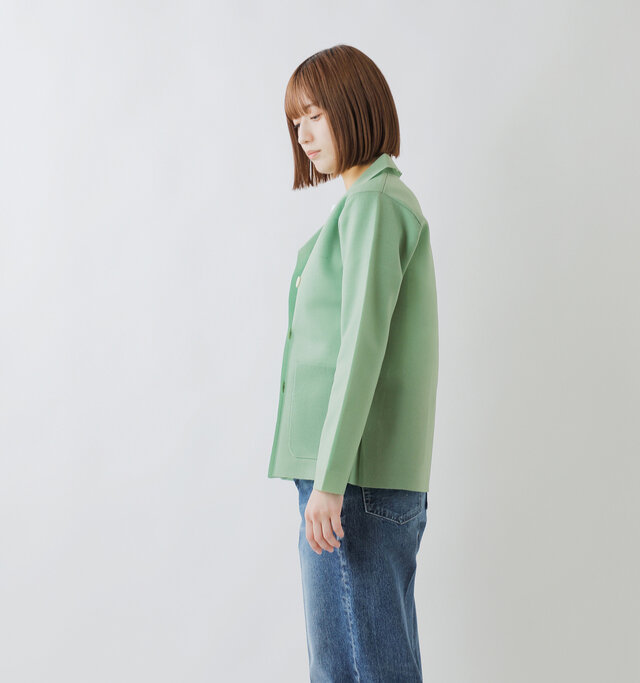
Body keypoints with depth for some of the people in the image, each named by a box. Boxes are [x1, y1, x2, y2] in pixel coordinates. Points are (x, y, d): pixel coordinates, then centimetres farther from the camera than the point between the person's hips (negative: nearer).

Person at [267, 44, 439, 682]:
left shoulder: (372, 203, -9)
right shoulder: (392, 200, 20)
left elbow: (363, 343, -18)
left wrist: (330, 480, -21)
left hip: (355, 475, -10)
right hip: (393, 480, 10)